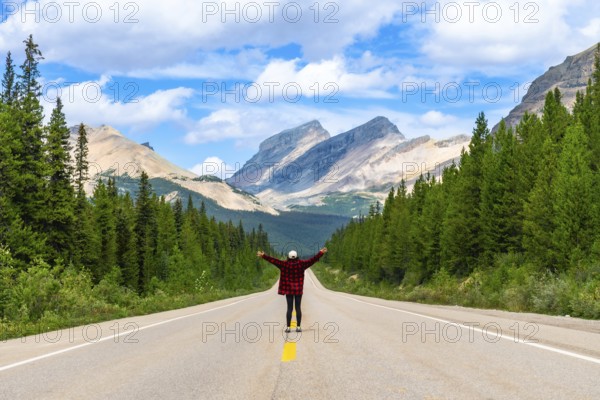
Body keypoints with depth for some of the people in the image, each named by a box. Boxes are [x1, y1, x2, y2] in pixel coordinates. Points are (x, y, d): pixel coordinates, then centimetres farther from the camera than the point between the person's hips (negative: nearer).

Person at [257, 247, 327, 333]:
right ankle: (298, 327, 0)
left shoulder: (285, 264, -10)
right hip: (298, 290, 0)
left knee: (289, 308, 3)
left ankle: (288, 327, 0)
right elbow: (312, 260, -9)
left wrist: (263, 256, -5)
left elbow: (273, 260, -10)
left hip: (288, 290, 0)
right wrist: (321, 253, -4)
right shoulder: (301, 264, -9)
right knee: (298, 308, 4)